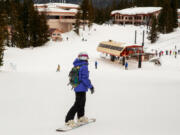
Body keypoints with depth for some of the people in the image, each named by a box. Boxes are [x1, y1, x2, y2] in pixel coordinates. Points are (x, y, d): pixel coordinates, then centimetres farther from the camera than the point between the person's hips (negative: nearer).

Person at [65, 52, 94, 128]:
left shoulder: (76, 67, 7)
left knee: (82, 102, 24)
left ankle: (81, 117, 39)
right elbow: (85, 78, -22)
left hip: (77, 88, 9)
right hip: (81, 89, -9)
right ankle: (69, 120, -11)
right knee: (78, 104, -7)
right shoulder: (84, 67, -17)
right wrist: (90, 86, -15)